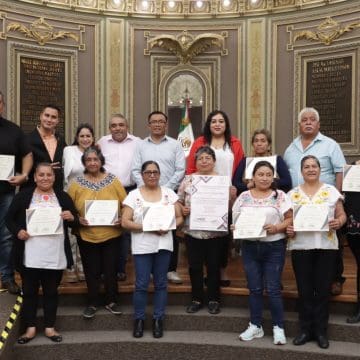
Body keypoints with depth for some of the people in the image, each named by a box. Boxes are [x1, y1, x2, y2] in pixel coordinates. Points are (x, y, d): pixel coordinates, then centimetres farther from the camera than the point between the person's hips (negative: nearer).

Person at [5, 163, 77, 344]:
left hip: (55, 256, 1)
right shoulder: (23, 196, 2)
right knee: (29, 291, 9)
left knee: (51, 291, 11)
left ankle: (50, 327, 23)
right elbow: (9, 218, 6)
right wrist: (17, 231, -12)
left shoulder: (63, 196, 6)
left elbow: (75, 222, 10)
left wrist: (71, 218, -12)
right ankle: (30, 328, 22)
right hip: (30, 256, -1)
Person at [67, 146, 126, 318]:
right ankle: (92, 303, 28)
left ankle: (111, 301, 28)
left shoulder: (113, 180, -1)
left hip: (111, 234, 0)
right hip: (86, 236, 0)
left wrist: (122, 219, -15)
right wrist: (77, 219, -17)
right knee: (91, 271, 11)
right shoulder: (77, 183, -1)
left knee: (110, 269, 10)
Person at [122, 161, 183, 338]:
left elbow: (179, 218, 5)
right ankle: (139, 319, 19)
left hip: (163, 244, 2)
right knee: (141, 284, 1)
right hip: (142, 246, -2)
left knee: (160, 283, 9)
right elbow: (125, 222, -7)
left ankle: (158, 319, 22)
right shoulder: (133, 195, -1)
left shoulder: (169, 193, 4)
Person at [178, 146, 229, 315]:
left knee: (213, 266, 8)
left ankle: (213, 299, 24)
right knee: (194, 266, 9)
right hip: (193, 231, 1)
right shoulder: (188, 179, 3)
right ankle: (197, 299, 25)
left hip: (216, 232, -1)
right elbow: (178, 201, 8)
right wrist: (182, 209, -13)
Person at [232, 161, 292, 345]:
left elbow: (290, 219, -6)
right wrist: (235, 227, -12)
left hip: (274, 247, -3)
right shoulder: (244, 196, 5)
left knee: (273, 289, 1)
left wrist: (277, 228, -21)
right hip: (250, 246, 3)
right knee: (254, 288, 10)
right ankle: (255, 326, 22)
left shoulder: (279, 196, -2)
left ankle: (278, 327, 15)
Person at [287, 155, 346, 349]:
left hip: (326, 246, 0)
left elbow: (342, 215, 6)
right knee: (304, 290, 4)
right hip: (300, 246, 1)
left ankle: (321, 330, 16)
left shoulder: (331, 191, 5)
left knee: (323, 289, 3)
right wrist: (287, 228, -12)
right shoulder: (292, 194, 7)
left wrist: (339, 222, -16)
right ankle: (306, 329, 17)